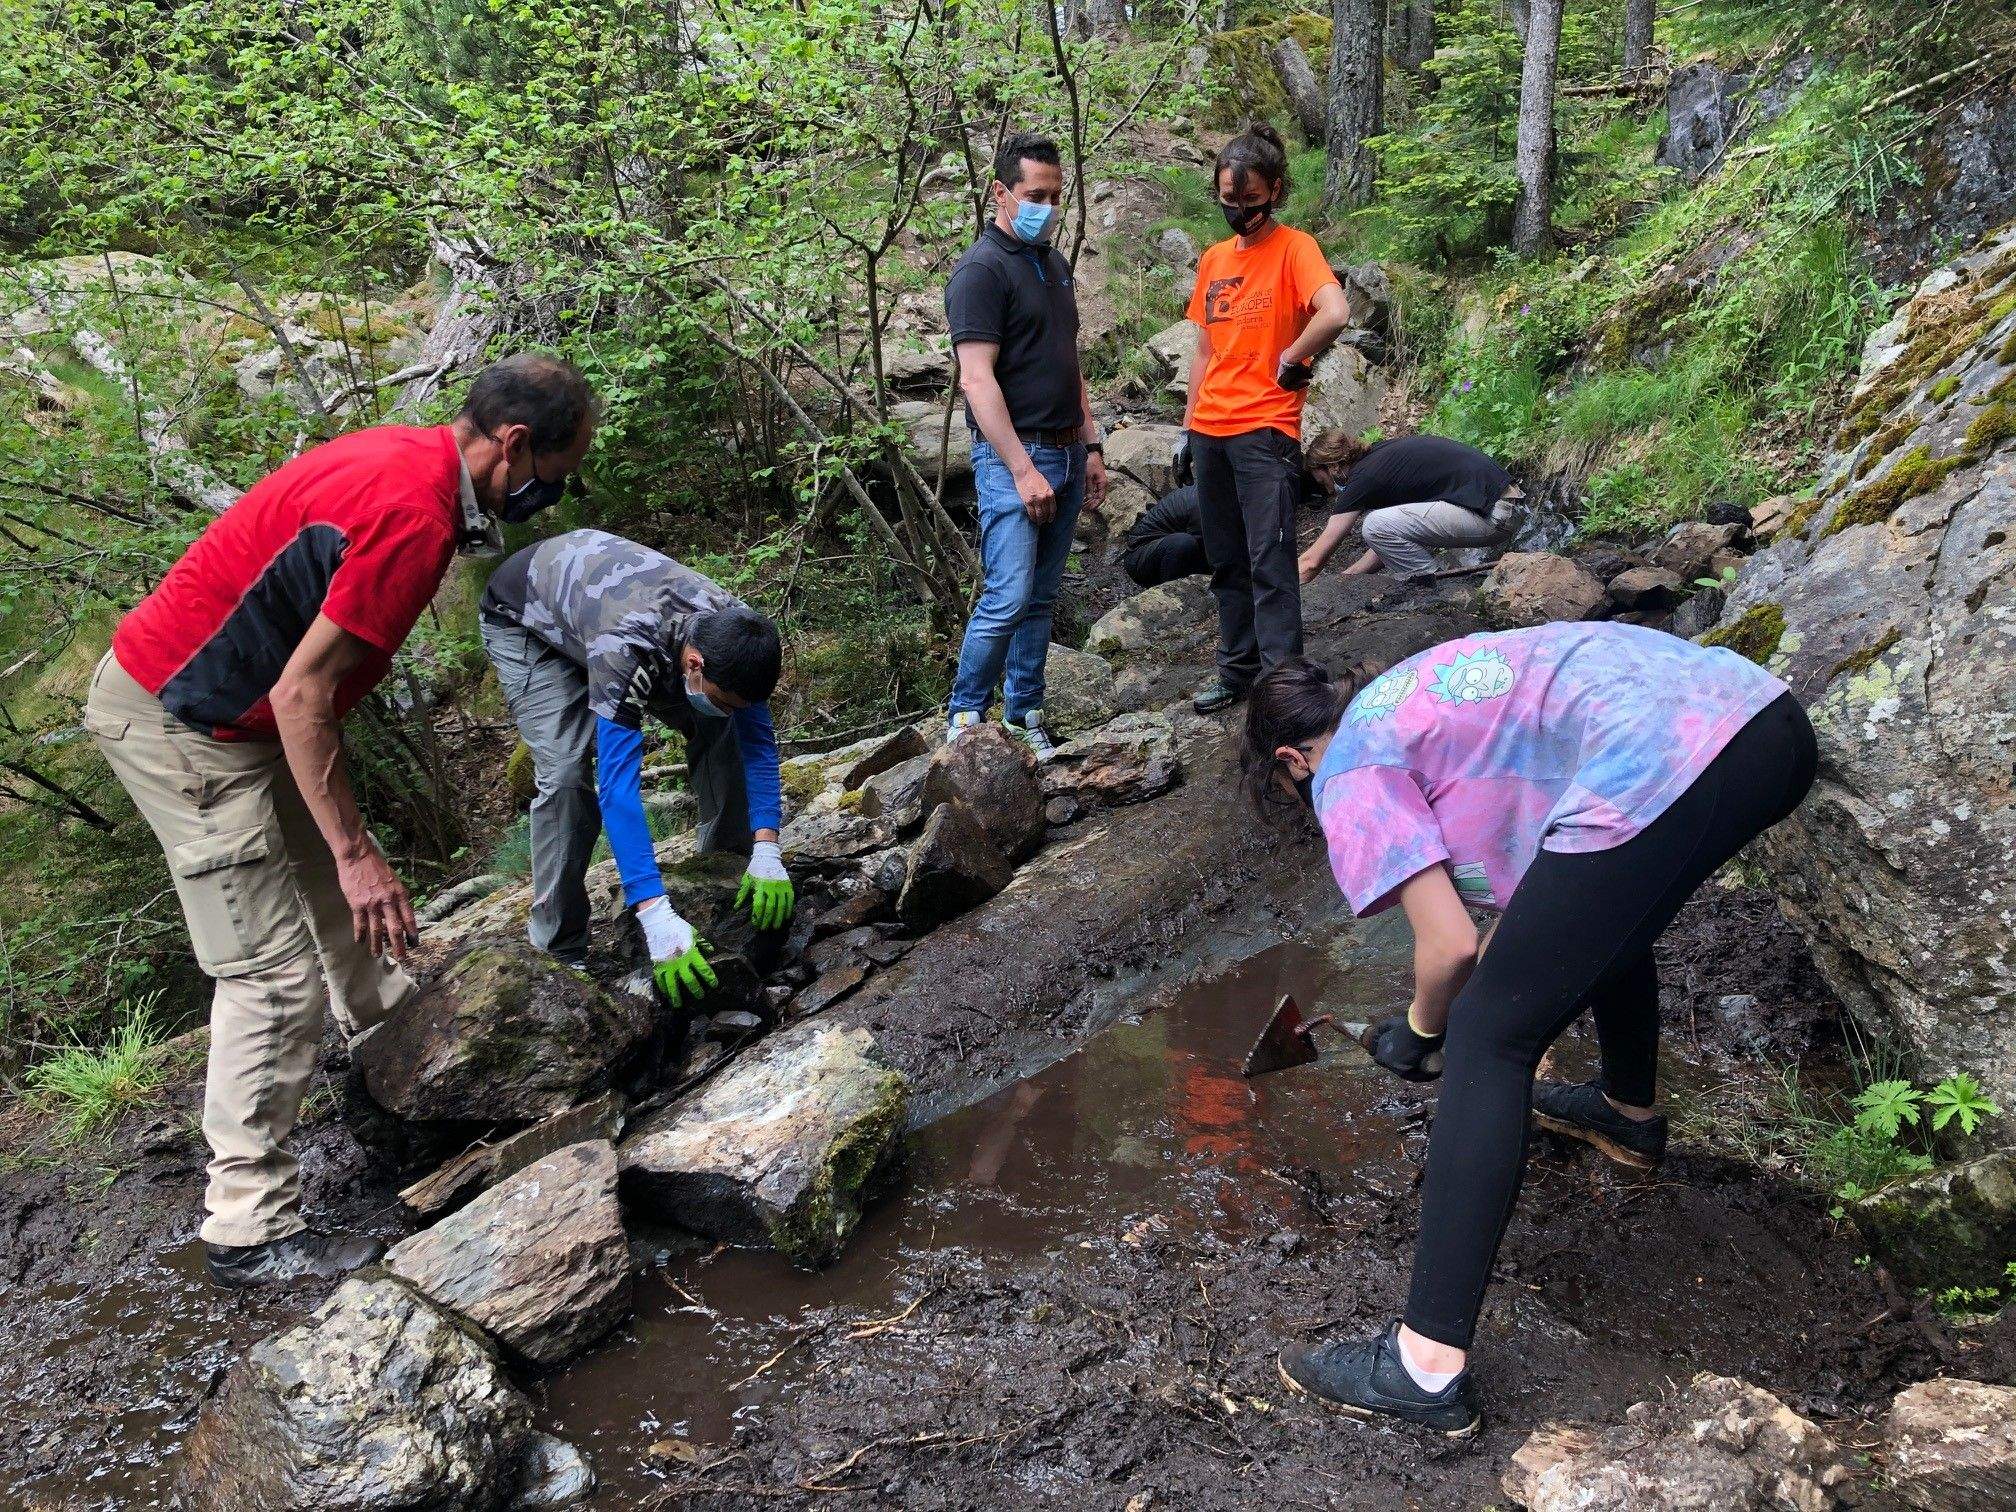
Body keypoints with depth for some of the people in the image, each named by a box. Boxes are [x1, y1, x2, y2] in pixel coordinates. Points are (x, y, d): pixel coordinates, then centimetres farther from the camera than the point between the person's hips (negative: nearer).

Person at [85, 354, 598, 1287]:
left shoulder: (408, 455, 2)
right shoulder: (412, 517, -28)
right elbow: (303, 698, -26)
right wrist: (357, 853, -22)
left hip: (209, 697, 10)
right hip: (177, 726, -10)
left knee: (331, 870, 27)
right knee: (274, 975, -6)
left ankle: (379, 1018, 54)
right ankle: (248, 1232, 3)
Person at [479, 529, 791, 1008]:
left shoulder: (733, 632, -28)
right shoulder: (624, 648, -46)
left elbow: (758, 739, -18)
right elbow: (617, 783, -48)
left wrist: (767, 850, -28)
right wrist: (656, 917, -53)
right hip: (525, 620, -6)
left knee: (715, 730, -8)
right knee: (566, 771, -23)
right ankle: (560, 953, -13)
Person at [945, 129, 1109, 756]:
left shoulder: (1055, 263, 16)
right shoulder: (981, 270, -11)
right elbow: (976, 380, -18)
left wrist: (1092, 446, 16)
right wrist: (1023, 468, -22)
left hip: (1066, 453, 8)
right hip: (1012, 456, -8)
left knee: (1041, 598, 11)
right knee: (1007, 598, -13)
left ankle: (1024, 715, 19)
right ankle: (963, 721, 1)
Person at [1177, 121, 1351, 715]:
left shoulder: (1294, 248, -6)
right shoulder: (1214, 259, 15)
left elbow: (1335, 313, -25)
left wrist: (1289, 361, -13)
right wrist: (1187, 429, 17)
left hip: (1265, 431, -7)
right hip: (1210, 433, 7)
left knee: (1270, 564, -11)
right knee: (1226, 563, 12)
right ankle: (1238, 672, 22)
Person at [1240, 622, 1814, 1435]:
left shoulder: (1348, 776, 9)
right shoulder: (1412, 691, 33)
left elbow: (1450, 945, 2)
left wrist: (1419, 1033, 22)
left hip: (1657, 773, -10)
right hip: (1775, 722, 10)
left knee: (1488, 1044, -1)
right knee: (1610, 911, 37)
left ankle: (1427, 1364, 0)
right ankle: (1628, 1111, 61)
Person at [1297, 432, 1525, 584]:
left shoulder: (1364, 476, -9)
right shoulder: (1380, 453, 17)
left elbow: (1312, 561, -8)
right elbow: (1391, 541, 26)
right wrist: (1344, 578, 23)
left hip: (1490, 517, -10)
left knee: (1378, 525, -13)